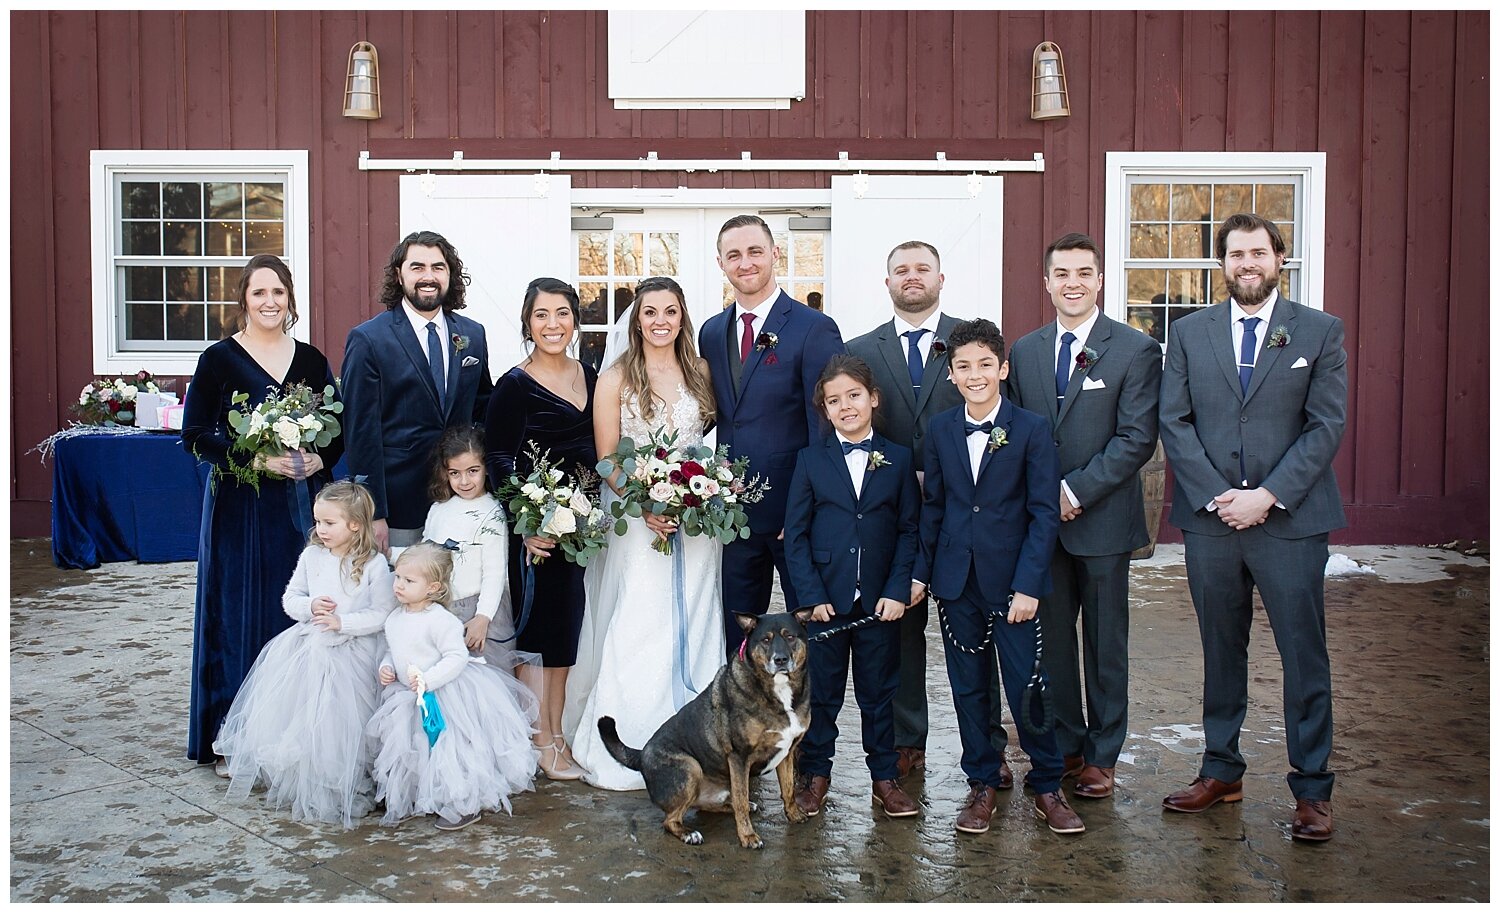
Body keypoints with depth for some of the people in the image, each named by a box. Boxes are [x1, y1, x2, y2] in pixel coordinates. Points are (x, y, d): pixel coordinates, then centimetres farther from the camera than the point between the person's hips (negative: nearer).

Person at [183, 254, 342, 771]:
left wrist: (320, 460, -9)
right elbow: (195, 434, -6)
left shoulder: (311, 360, 8)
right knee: (239, 613, 1)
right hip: (240, 506, -3)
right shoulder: (220, 358, -1)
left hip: (302, 502, 3)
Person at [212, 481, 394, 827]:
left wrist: (342, 622, -17)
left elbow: (382, 614, -10)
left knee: (336, 722, -6)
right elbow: (289, 599, 12)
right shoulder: (311, 556, 4)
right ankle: (294, 780, 23)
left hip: (351, 653, -5)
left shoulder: (374, 564, -9)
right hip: (307, 647, 5)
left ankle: (343, 790, 10)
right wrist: (310, 606, -8)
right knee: (295, 719, 5)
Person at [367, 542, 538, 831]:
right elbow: (391, 652, 19)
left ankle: (464, 806, 13)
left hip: (444, 696, -8)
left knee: (450, 752, -3)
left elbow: (456, 657, -24)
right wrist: (386, 668, -1)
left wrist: (428, 680, -30)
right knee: (411, 752, 19)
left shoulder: (441, 620, -21)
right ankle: (411, 801, 37)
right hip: (411, 699, 8)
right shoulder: (394, 619, 5)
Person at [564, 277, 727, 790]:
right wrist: (645, 506, -17)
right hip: (636, 523, -3)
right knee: (635, 631, -4)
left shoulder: (701, 373, 8)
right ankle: (630, 751, 8)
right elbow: (607, 459, -3)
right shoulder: (615, 379, -1)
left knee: (692, 629, 6)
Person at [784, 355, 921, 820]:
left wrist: (898, 590, -8)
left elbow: (910, 530, 2)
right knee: (821, 692, 8)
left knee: (879, 692, 11)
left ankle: (884, 777, 22)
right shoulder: (811, 459, 1)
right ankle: (815, 774, 22)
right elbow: (796, 533, -1)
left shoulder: (898, 458, 4)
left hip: (881, 602, 1)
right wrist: (811, 595, -9)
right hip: (824, 601, -1)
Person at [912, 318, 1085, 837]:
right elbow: (932, 506, 10)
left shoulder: (1031, 429, -5)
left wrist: (1027, 585, -13)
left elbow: (1044, 513, -7)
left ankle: (1047, 785, 18)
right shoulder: (940, 430, 6)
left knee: (1027, 687, -1)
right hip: (956, 580, 3)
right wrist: (921, 571, 5)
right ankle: (982, 784, 25)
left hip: (1012, 579, -3)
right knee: (968, 687, 10)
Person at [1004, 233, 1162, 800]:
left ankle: (1102, 756, 21)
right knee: (1049, 639, 10)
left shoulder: (1135, 350, -5)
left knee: (1105, 642, 8)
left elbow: (1137, 439, -11)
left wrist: (1077, 490, -17)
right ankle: (1064, 745, 25)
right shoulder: (1024, 351, 8)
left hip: (1102, 520, -3)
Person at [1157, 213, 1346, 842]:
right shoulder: (1189, 333, 8)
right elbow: (1173, 421, 2)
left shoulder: (1320, 332, 3)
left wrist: (1267, 496, -14)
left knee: (1304, 656, 3)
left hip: (1291, 519, -2)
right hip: (1208, 518, 2)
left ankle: (1312, 789, 14)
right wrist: (1216, 495, -9)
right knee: (1220, 652, 12)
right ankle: (1221, 771, 24)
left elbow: (1326, 426, -4)